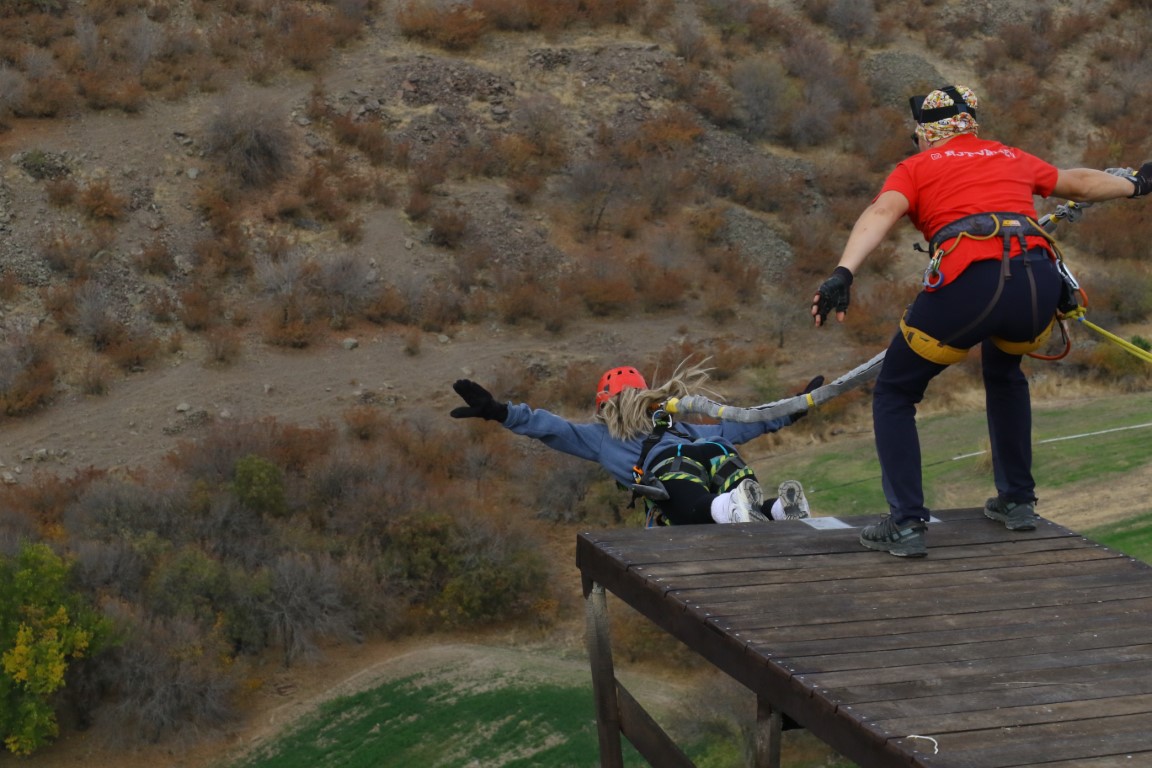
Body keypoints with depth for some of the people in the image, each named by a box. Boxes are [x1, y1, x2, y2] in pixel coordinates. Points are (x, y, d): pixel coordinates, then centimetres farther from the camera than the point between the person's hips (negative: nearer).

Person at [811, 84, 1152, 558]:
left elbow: (881, 213, -2)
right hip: (1040, 280, 4)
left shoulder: (915, 168, 19)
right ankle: (1017, 501, 37)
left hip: (969, 283, -4)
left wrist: (843, 274, -17)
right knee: (1003, 372, 36)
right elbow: (1081, 183, 46)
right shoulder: (1010, 157, 31)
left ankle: (907, 524, 4)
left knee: (894, 394, 15)